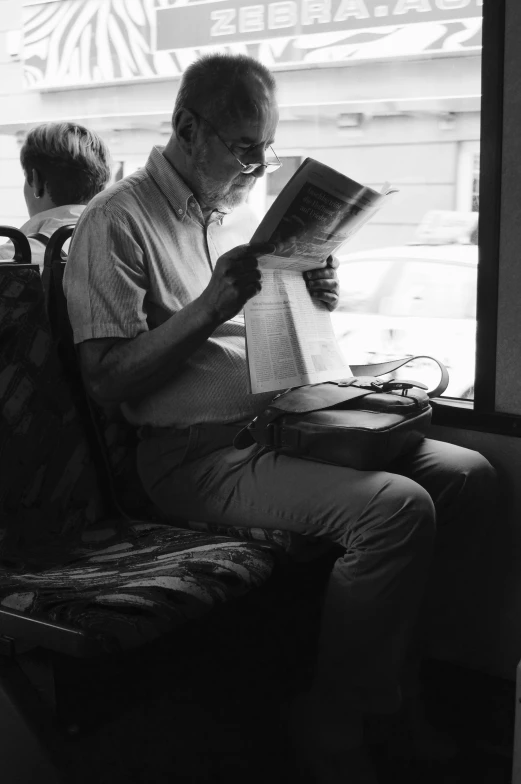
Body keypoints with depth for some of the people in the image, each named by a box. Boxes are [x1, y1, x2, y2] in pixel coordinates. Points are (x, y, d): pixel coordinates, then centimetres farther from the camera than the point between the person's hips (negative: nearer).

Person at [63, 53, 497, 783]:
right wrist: (211, 304, -22)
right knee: (396, 507, -27)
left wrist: (311, 298, 1)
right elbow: (107, 380, -14)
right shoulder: (118, 222, -9)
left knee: (469, 474, -3)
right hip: (200, 456, -8)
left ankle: (384, 679, 12)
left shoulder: (235, 206, 16)